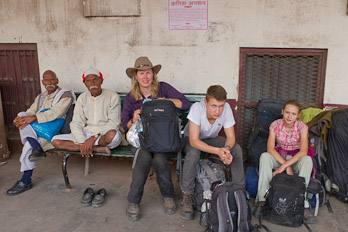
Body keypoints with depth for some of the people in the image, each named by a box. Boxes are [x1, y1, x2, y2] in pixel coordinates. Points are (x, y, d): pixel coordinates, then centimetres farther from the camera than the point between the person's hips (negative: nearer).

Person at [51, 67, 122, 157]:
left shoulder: (112, 96, -3)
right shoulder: (82, 98, 9)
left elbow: (114, 124, -11)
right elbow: (75, 123, 1)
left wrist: (94, 137, -22)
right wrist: (82, 142, -18)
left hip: (104, 135, -5)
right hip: (86, 135, 5)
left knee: (112, 134, -41)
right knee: (55, 141, -17)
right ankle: (97, 148, -21)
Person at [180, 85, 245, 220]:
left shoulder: (226, 108, -25)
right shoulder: (197, 108, -35)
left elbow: (231, 137, -16)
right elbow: (194, 141, -38)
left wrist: (226, 149, -39)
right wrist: (217, 151, -49)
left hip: (211, 139, 3)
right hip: (191, 139, -3)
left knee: (237, 149, -20)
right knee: (193, 153, -36)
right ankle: (187, 195, -20)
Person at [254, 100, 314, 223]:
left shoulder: (302, 126, -14)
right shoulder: (275, 124, -11)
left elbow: (303, 152, -25)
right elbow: (270, 148, -20)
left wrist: (283, 166, -34)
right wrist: (287, 166, -30)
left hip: (296, 158, 0)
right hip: (278, 156, 1)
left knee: (307, 160, -35)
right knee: (264, 156, -32)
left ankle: (303, 203, -34)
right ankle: (262, 200, -33)